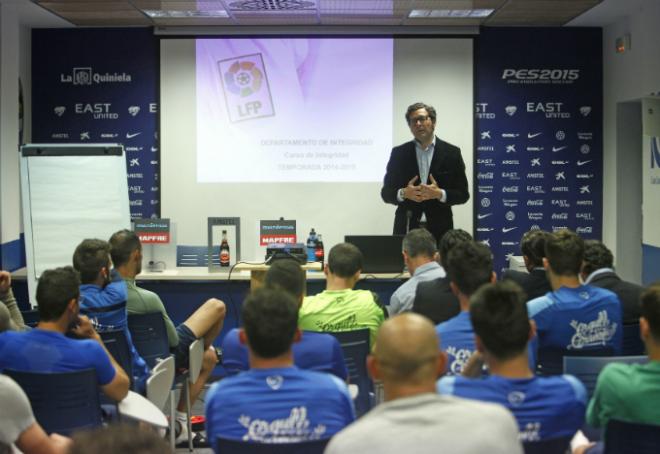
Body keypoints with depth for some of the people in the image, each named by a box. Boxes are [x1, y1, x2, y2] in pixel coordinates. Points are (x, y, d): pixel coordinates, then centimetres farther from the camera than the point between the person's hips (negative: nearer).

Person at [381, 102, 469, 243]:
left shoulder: (452, 153, 4)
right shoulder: (398, 153, 6)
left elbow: (463, 194, 3)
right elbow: (386, 193, 7)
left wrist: (440, 194, -15)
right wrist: (404, 193, -13)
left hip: (439, 230, 0)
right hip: (406, 228, 1)